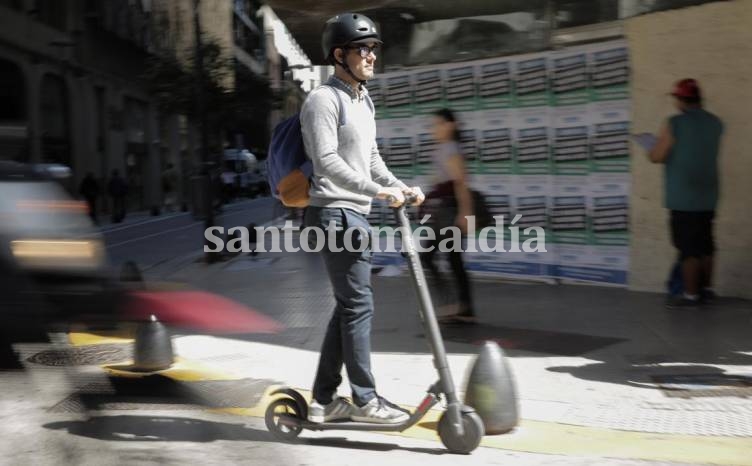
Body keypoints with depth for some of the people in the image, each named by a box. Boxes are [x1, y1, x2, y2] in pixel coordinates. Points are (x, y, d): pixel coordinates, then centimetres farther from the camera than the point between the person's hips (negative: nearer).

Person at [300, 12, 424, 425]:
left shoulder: (363, 100, 19)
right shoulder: (324, 100, -10)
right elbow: (327, 162, -20)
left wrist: (401, 187, 10)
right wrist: (377, 190, -24)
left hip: (355, 213, 10)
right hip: (334, 212, -10)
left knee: (348, 306, 11)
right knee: (358, 304, -7)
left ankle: (324, 400, 18)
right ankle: (365, 400, 3)